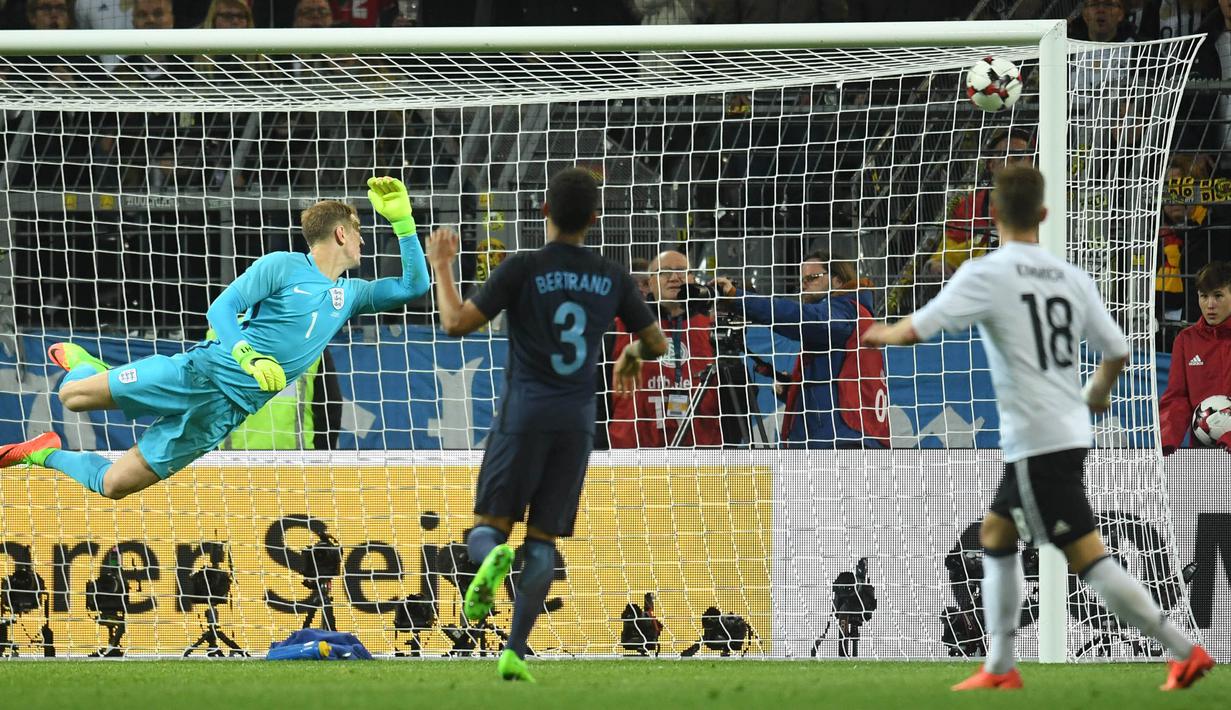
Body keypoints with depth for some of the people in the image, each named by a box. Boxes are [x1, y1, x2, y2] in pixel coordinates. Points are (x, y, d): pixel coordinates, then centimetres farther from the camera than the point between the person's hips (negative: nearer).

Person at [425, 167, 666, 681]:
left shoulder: (523, 269, -7)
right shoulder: (612, 280, 4)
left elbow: (457, 323, -8)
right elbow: (656, 343, 13)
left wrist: (441, 267, 7)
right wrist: (632, 359, 36)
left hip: (524, 413, -3)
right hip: (577, 421, 3)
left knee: (486, 528, 5)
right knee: (543, 539, 8)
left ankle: (493, 558, -33)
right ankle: (514, 652, -1)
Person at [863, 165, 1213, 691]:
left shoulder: (985, 274, -11)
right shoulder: (1070, 277, 7)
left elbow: (916, 330, -15)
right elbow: (1117, 351, 10)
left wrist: (881, 334, 8)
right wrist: (1098, 393, 32)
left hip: (1036, 442, -8)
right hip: (1071, 430, 8)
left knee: (1088, 558, -8)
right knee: (995, 536, 21)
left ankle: (1185, 653, -12)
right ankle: (1000, 669, 22)